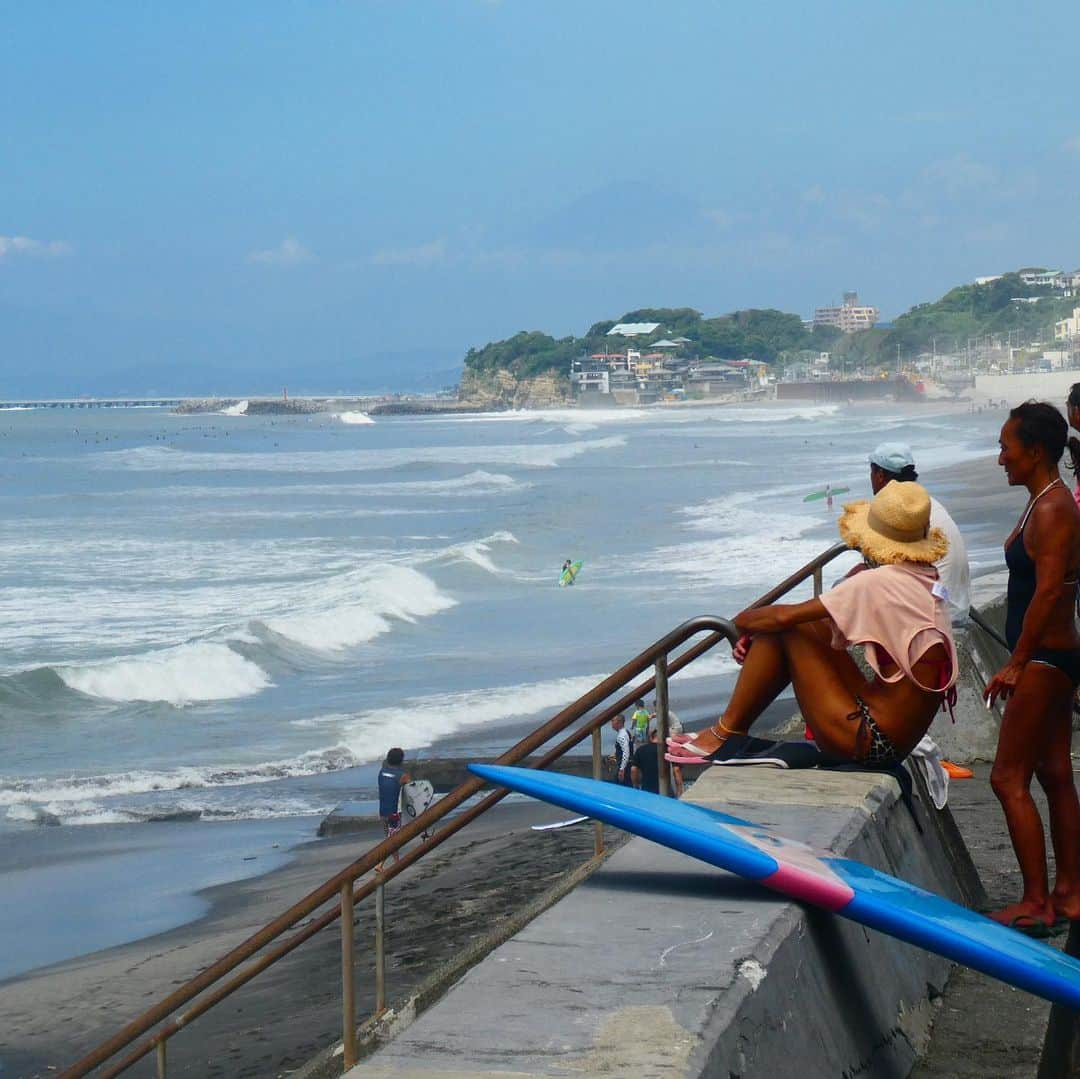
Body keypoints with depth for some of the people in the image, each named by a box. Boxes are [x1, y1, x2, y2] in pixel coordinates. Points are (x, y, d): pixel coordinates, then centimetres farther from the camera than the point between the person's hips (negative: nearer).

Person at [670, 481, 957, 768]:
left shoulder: (877, 583, -17)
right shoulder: (928, 584, 9)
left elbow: (783, 617, -12)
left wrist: (740, 622, 8)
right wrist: (755, 631, 16)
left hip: (868, 743, -9)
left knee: (785, 628, -4)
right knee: (807, 627, 14)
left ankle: (726, 734, 7)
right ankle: (734, 730, 17)